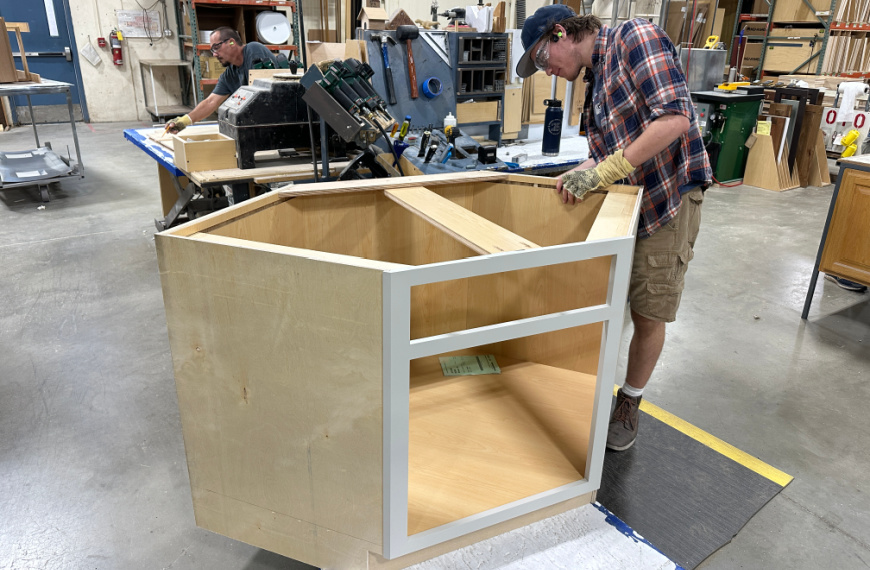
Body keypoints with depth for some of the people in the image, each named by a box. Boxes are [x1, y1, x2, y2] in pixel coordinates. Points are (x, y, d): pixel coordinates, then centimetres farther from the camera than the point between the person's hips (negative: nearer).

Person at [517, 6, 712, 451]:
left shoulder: (636, 38, -11)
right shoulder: (595, 79, 14)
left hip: (666, 200, -8)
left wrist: (604, 171, -26)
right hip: (621, 203, 8)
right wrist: (580, 175, -8)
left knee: (648, 316, 3)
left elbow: (674, 117, -23)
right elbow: (605, 153, 13)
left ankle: (629, 403, 23)